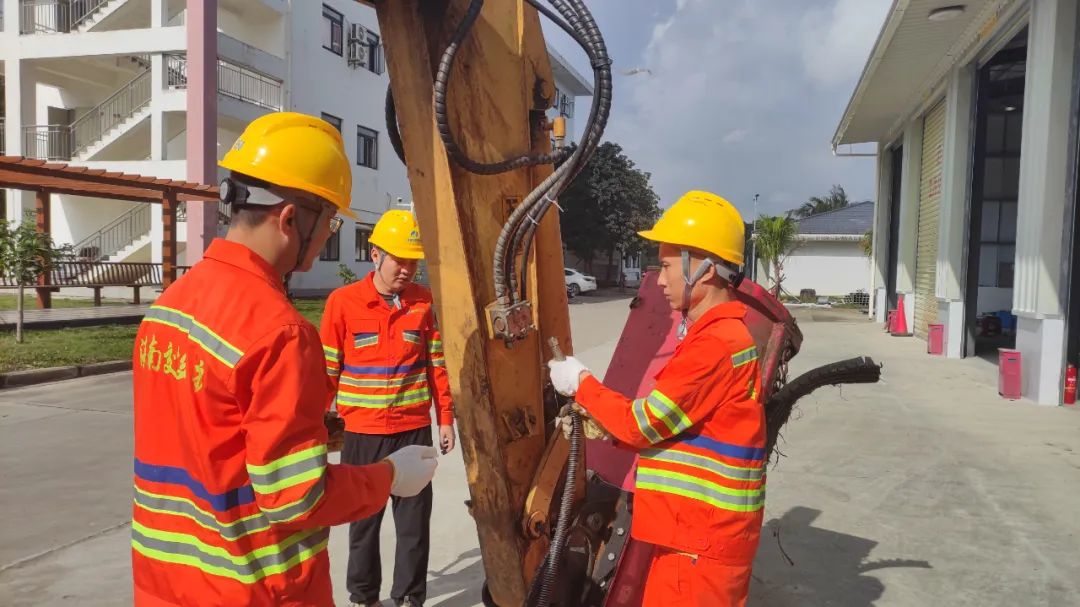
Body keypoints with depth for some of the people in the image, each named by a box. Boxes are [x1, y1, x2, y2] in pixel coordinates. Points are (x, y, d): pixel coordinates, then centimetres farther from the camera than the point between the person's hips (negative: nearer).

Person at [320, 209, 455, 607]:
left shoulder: (425, 301, 1)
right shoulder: (343, 302, -6)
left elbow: (438, 364, 7)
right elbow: (327, 370, -1)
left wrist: (445, 419, 6)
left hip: (415, 430, 2)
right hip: (363, 432, -1)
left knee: (415, 518, 8)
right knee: (364, 517, 12)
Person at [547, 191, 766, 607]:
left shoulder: (715, 344, -21)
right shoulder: (717, 335, 12)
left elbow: (642, 424, -18)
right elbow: (662, 425, 14)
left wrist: (581, 384, -5)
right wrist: (598, 421, 5)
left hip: (703, 539, -10)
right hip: (699, 530, 10)